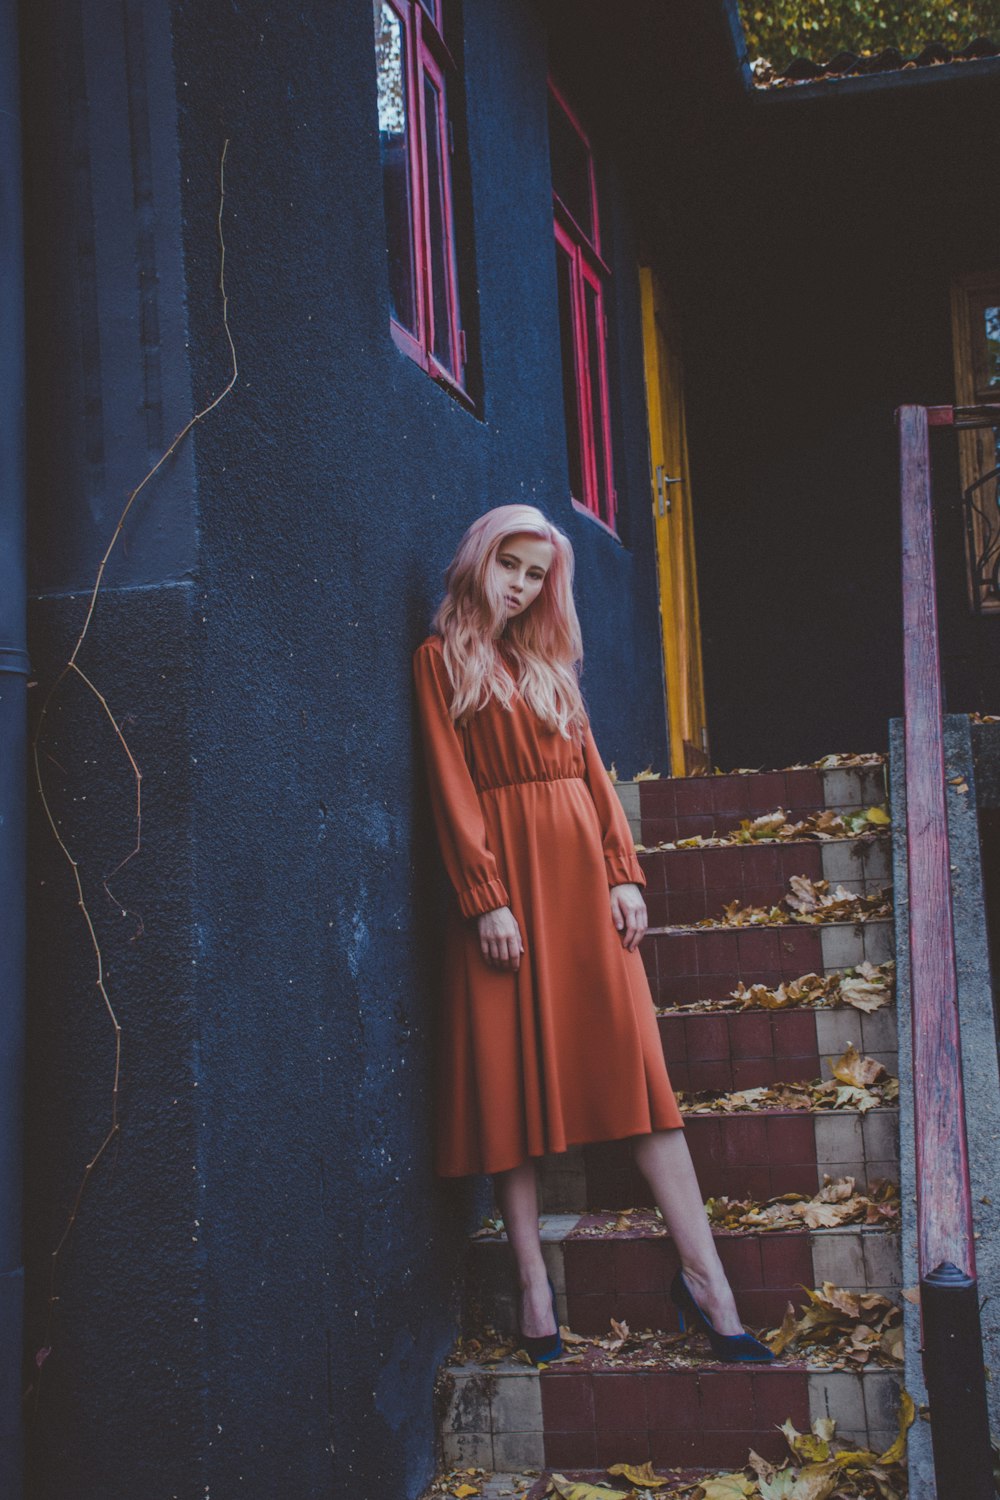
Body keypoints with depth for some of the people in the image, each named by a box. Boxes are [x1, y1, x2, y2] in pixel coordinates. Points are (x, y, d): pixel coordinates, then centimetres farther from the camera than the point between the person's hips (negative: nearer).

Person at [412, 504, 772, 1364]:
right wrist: (485, 898, -12)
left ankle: (704, 1272, -4)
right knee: (509, 1068, -1)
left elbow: (592, 768, 13)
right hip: (503, 871, -4)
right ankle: (533, 1284, 5)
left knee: (633, 1056, -3)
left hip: (582, 866, 4)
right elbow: (452, 787, -4)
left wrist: (624, 872, 2)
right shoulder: (443, 659, 4)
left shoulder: (550, 662, 19)